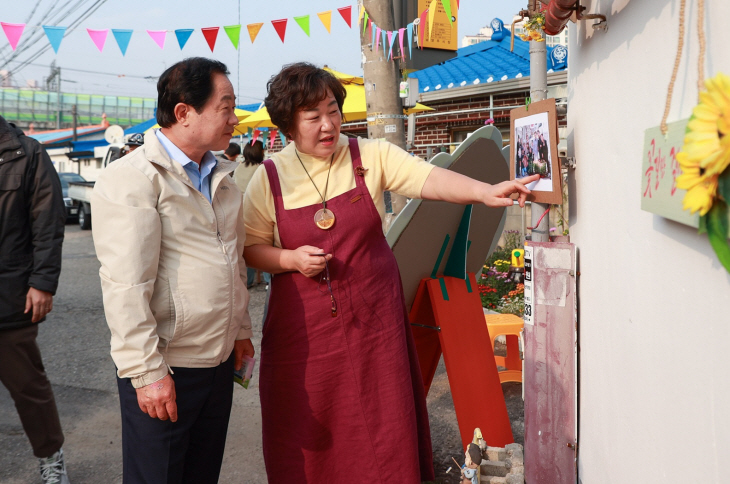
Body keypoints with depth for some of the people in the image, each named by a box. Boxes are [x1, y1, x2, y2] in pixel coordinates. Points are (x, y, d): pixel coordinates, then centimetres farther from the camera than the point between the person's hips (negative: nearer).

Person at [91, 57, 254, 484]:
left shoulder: (222, 177, 12)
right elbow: (125, 285, -19)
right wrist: (147, 371, -20)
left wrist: (241, 329, 20)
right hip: (164, 370, -7)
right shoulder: (131, 180, -14)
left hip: (220, 359, 7)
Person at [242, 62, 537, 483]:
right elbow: (251, 248, 5)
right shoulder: (269, 178, -1)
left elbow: (428, 178, -13)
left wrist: (486, 192, -28)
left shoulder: (371, 156, -1)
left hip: (373, 318, 1)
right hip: (304, 327, 0)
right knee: (306, 434, 7)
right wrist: (291, 259, -14)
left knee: (382, 428, 5)